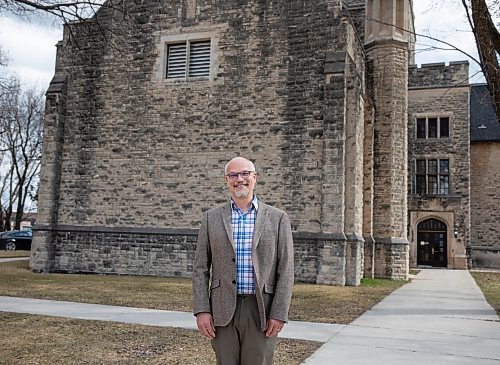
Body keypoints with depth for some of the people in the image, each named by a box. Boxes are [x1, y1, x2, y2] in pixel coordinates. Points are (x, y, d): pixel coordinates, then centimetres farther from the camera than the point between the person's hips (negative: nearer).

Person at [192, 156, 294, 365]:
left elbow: (285, 271, 0)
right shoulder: (212, 218, 6)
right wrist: (201, 310, -4)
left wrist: (279, 314, -6)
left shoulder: (277, 218, 2)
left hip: (262, 311, -1)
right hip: (223, 310, 1)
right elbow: (201, 268, 5)